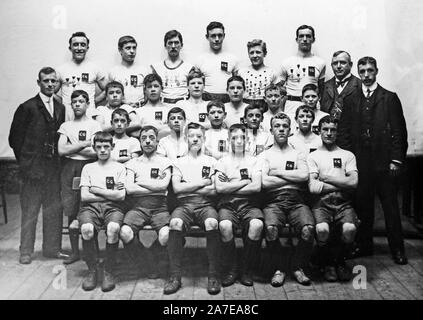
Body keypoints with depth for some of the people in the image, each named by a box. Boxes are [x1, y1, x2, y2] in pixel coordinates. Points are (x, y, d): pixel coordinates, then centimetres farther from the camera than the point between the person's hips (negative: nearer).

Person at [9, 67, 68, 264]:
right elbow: (15, 138, -1)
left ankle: (52, 248, 19)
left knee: (54, 210, 8)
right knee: (29, 211, 1)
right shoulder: (27, 108, -3)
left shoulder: (60, 108, 12)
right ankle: (26, 252, 10)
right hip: (33, 168, -5)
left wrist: (57, 158, 6)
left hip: (54, 168, 5)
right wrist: (25, 162, -1)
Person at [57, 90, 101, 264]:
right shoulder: (66, 126, 14)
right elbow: (61, 150, 1)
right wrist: (84, 144, -5)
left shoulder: (94, 125, 4)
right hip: (69, 169, 3)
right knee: (71, 212, 2)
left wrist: (72, 148, -3)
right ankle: (75, 251, 10)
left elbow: (97, 152, -8)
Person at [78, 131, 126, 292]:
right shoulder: (88, 168, 19)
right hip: (91, 206, 1)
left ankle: (109, 272, -18)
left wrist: (96, 190, 3)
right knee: (86, 229, -34)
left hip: (113, 207, -1)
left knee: (113, 228, -36)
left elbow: (120, 196, 0)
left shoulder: (119, 167, 15)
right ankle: (92, 271, -14)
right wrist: (110, 193, 1)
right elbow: (84, 196, 6)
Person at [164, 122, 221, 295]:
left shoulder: (211, 161, 17)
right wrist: (202, 183, 0)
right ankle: (175, 275, -26)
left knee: (212, 223, -35)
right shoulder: (179, 162, 18)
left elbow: (213, 190, 4)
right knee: (175, 223, -34)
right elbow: (177, 188, 2)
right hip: (184, 204, 1)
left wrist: (187, 187, 0)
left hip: (205, 204, 0)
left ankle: (213, 274, -24)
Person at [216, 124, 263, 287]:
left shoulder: (253, 161, 13)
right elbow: (219, 188, -4)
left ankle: (247, 270, -14)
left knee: (257, 225, -33)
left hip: (249, 203, 0)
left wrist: (230, 187, -4)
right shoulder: (222, 161, 13)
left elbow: (257, 187, -3)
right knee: (224, 225, -34)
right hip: (227, 204, 0)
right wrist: (245, 182, -3)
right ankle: (231, 269, -13)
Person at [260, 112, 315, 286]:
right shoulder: (265, 155, 16)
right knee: (271, 228, -33)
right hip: (273, 201, -1)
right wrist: (293, 177, 1)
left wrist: (278, 172, 1)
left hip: (296, 201, 1)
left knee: (308, 229, -29)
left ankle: (298, 267, -3)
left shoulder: (298, 154, 20)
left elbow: (304, 176, -1)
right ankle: (278, 269, -9)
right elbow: (265, 182, -2)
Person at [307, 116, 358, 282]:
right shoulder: (313, 156, 12)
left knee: (350, 229, -30)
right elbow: (312, 187, -3)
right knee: (322, 229, -33)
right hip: (322, 203, -1)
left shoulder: (348, 155, 17)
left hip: (344, 203, 1)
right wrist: (343, 184, -1)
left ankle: (340, 261, 4)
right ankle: (327, 263, 1)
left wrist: (326, 177, 0)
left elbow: (353, 182, 0)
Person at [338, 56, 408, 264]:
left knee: (390, 206, 3)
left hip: (384, 161, -2)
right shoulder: (351, 101, 11)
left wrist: (396, 159, -7)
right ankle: (364, 245, 19)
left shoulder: (390, 98, 4)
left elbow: (399, 131, 0)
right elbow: (344, 132, 8)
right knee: (362, 205, 7)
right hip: (360, 162, 2)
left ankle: (397, 248, 12)